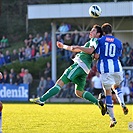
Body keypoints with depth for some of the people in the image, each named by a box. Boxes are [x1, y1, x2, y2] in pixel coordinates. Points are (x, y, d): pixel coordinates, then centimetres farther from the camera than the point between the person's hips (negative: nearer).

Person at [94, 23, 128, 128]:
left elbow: (96, 56, -2)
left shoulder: (100, 40, 1)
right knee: (116, 86, 29)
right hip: (117, 67, 3)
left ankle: (112, 118, -1)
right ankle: (123, 104, 3)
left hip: (105, 68, -3)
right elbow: (118, 56, 16)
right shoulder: (118, 42, 10)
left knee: (108, 92, 4)